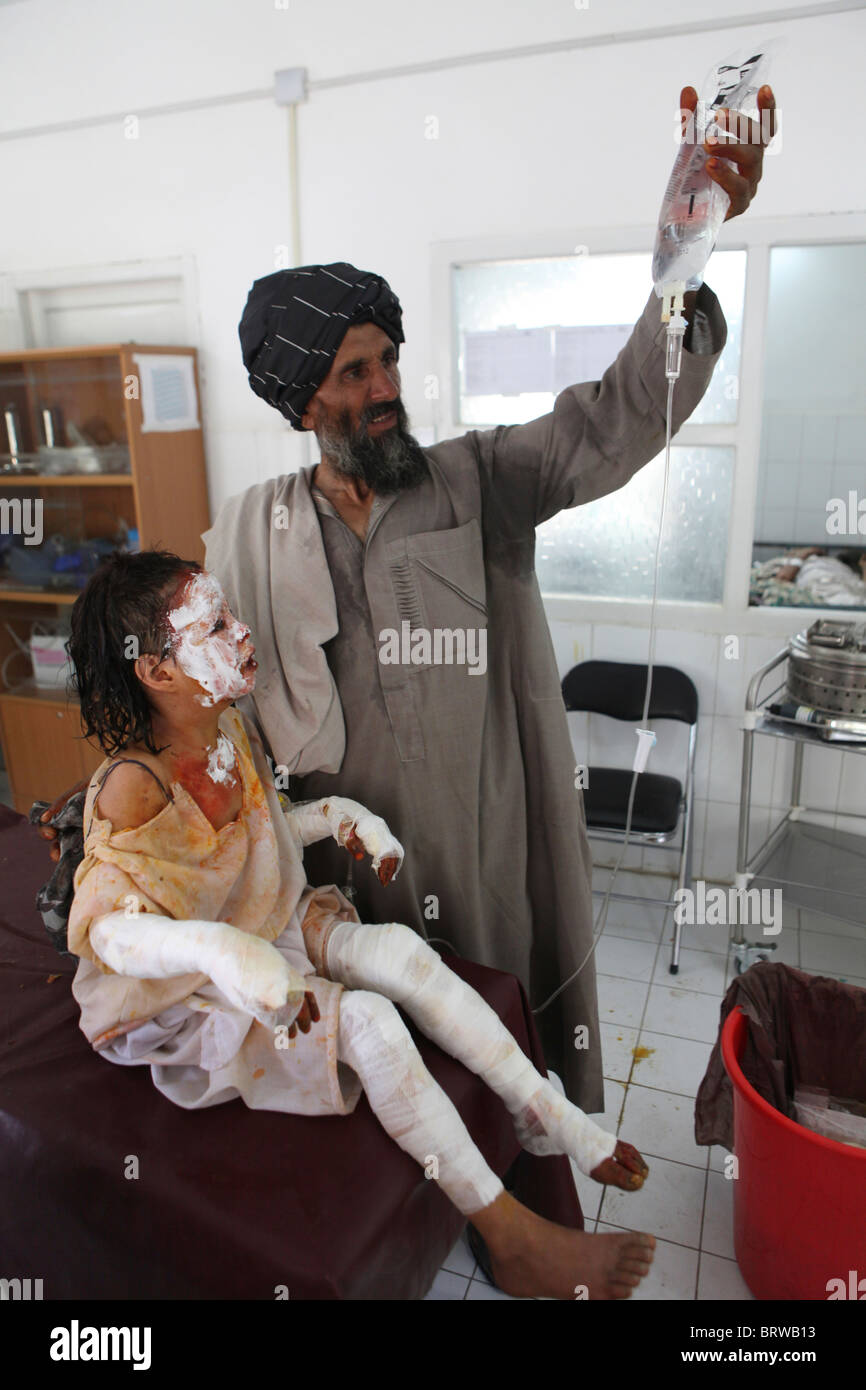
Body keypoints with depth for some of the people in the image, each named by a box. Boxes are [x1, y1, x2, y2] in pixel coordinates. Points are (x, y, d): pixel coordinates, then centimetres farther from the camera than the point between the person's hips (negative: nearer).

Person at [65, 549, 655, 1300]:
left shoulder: (230, 727, -3)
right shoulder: (135, 786, -26)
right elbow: (103, 926, -30)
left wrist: (341, 816, -5)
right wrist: (218, 950, -48)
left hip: (275, 930, 7)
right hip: (186, 997, -7)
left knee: (397, 948, -19)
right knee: (365, 1020, -26)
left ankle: (555, 1120, -11)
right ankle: (516, 1242, -13)